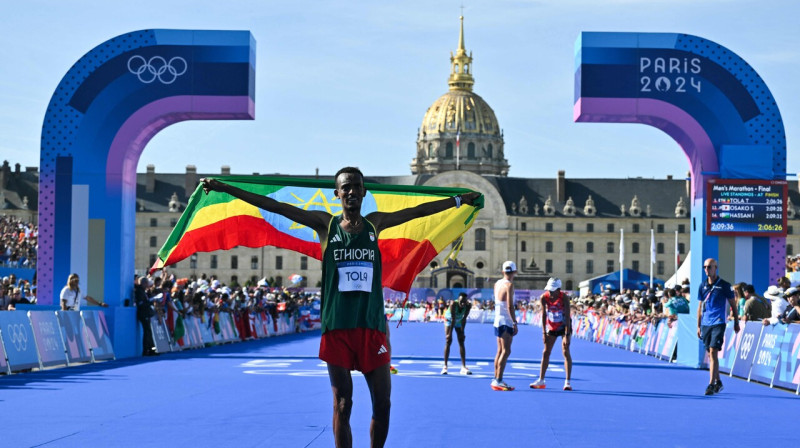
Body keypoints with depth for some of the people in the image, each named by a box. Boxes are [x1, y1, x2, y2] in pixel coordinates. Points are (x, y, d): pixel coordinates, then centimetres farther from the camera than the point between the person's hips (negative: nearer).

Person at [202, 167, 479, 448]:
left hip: (372, 326, 2)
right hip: (337, 327, -2)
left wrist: (461, 200, 26)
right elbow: (275, 206, 0)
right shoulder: (325, 224, 4)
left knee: (382, 403, 2)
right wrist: (224, 188, -4)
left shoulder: (375, 224, 10)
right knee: (342, 405, 2)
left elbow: (419, 211, 20)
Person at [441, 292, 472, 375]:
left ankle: (463, 367, -4)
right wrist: (450, 333, -31)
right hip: (449, 320, -3)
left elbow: (464, 319, -22)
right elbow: (453, 319, -35)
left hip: (459, 321, 3)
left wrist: (462, 332, -20)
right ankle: (445, 366, -10)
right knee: (448, 341, -12)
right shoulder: (453, 304, -37)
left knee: (461, 341, -2)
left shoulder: (468, 306, -28)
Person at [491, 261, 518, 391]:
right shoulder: (509, 285, -14)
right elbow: (510, 306, -20)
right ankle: (498, 381, -15)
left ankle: (496, 379, 18)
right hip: (506, 322, -9)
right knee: (506, 351, -10)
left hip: (498, 321, 9)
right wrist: (515, 323, -19)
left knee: (500, 351, 15)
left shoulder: (497, 283, 10)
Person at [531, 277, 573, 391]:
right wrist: (544, 332, -11)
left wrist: (567, 335, -26)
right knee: (545, 352, 3)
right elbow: (544, 315, -9)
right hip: (551, 327, 3)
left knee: (565, 352, -11)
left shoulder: (564, 297, -24)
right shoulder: (544, 298, -16)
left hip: (564, 326, -3)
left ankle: (567, 381, -9)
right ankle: (541, 380, 11)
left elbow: (567, 317, -23)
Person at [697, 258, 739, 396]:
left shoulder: (724, 285, -3)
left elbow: (733, 304, 4)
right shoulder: (703, 286, 11)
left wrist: (736, 323, 6)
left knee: (713, 352, -15)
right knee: (710, 354, 10)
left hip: (718, 324, -5)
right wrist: (698, 326, 14)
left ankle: (711, 384, -17)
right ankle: (718, 382, 22)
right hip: (705, 324, 5)